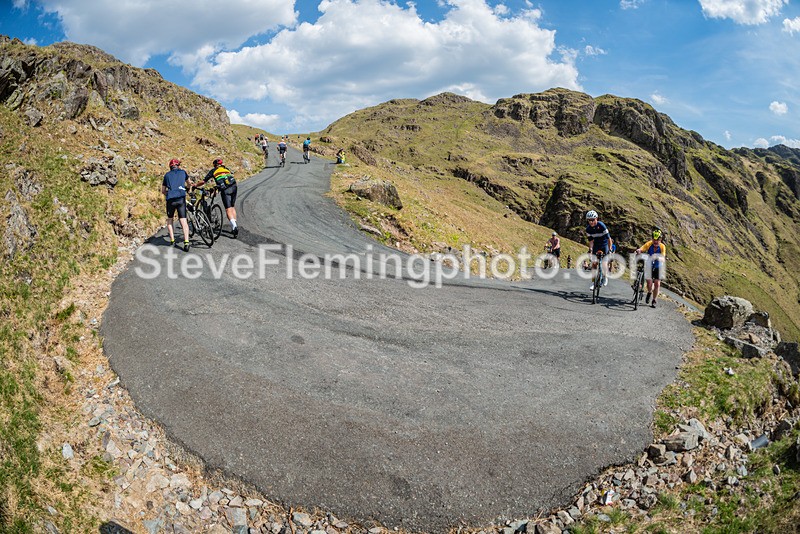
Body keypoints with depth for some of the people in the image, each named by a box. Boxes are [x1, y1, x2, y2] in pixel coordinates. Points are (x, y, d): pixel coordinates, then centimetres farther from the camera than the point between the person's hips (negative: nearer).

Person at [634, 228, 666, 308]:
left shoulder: (662, 247, -20)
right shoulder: (649, 244, -20)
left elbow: (662, 257, -31)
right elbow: (641, 249, -34)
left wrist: (658, 258, -54)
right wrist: (638, 251, -58)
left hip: (657, 267, 1)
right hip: (649, 266, 0)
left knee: (657, 284, -6)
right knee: (649, 282, -17)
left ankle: (654, 301, 10)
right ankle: (649, 292, 18)